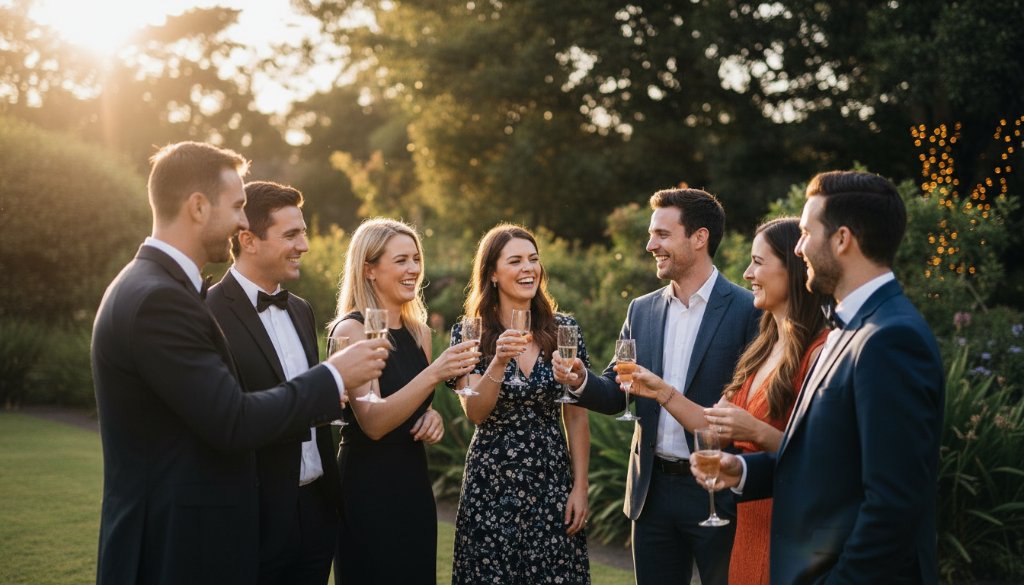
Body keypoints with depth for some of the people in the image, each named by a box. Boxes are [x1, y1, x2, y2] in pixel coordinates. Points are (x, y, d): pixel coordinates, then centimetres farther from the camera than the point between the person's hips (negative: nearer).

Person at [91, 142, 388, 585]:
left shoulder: (151, 287, 12)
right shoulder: (158, 300, -20)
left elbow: (218, 410, 12)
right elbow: (233, 423, -23)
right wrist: (334, 375, -12)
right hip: (177, 548, -10)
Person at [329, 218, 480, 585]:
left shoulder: (419, 332, 9)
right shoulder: (352, 330, -13)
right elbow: (372, 423, -21)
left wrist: (432, 417, -2)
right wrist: (434, 374, -31)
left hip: (414, 481, 7)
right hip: (367, 486, -7)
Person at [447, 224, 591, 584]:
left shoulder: (564, 329, 1)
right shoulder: (469, 334, -3)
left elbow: (576, 416, 4)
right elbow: (475, 413, -12)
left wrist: (580, 486, -1)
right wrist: (499, 362, -26)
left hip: (552, 484, 1)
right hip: (491, 486, -1)